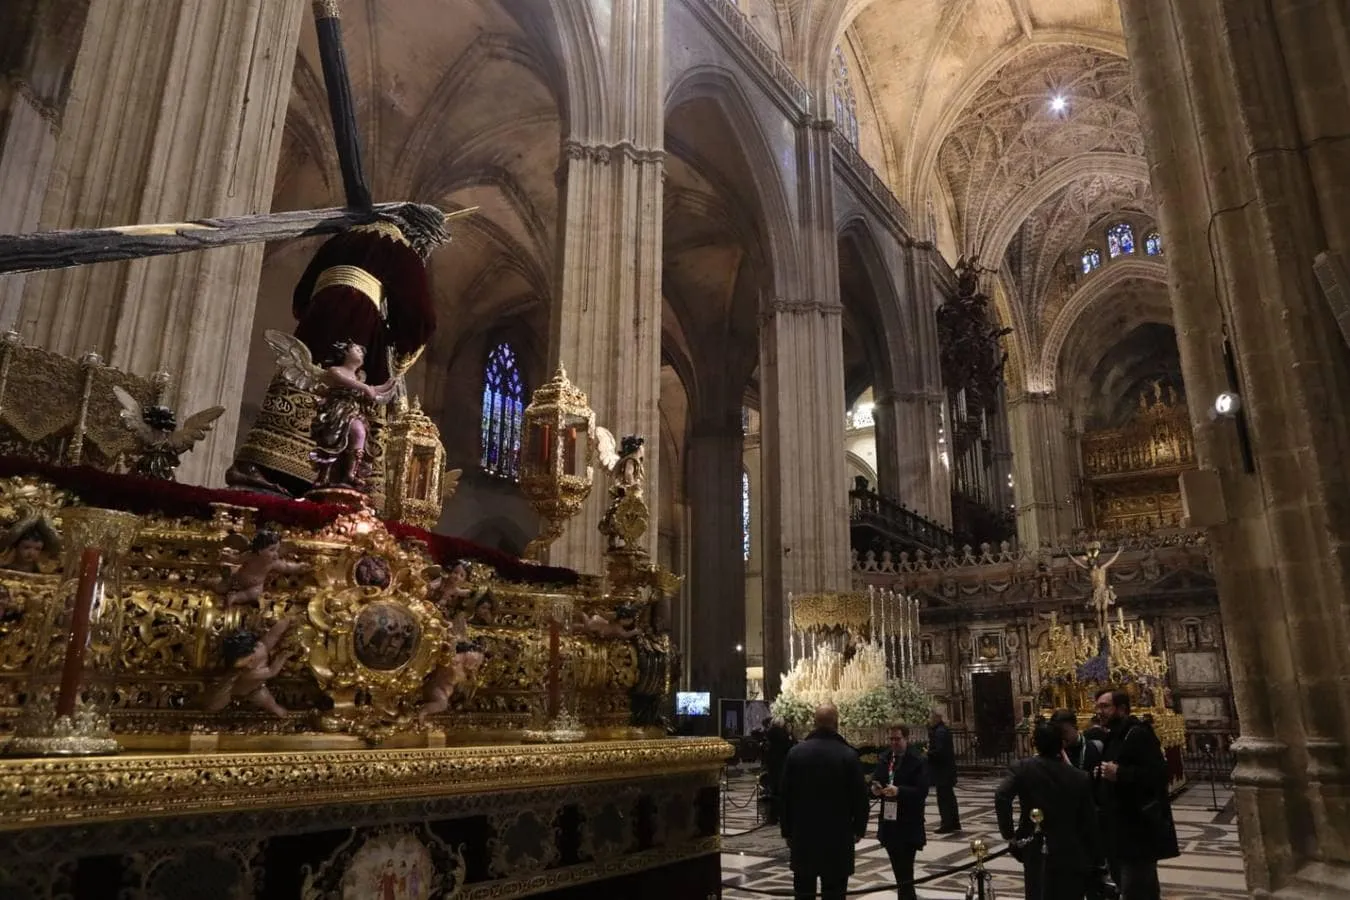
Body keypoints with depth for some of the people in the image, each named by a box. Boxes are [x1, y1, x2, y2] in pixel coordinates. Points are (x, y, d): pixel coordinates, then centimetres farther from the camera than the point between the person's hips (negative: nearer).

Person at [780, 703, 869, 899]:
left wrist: (787, 831, 10)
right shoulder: (848, 755, -10)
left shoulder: (795, 752, -3)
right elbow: (860, 796, -7)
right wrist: (859, 829, 8)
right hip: (838, 835, -2)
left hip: (802, 834, 2)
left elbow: (786, 795, 1)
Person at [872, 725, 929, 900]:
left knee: (905, 869, -5)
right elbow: (875, 781, 7)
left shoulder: (917, 762, -9)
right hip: (888, 820, 5)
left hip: (909, 824, -5)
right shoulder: (883, 758, 6)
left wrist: (899, 791, -29)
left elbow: (921, 791, -17)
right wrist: (875, 789, -15)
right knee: (898, 868, 17)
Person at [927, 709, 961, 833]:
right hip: (947, 768, 11)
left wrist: (928, 753, -13)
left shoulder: (940, 732, -19)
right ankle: (954, 823, 27)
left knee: (943, 798, -5)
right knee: (949, 796, 18)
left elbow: (939, 751, -26)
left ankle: (947, 825, -1)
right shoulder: (943, 729, 12)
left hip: (942, 770, -11)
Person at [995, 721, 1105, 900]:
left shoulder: (1022, 768, -7)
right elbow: (1091, 824, 1)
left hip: (1037, 854, -1)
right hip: (1072, 856, 1)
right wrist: (1097, 862, 10)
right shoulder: (1080, 778, -2)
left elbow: (1001, 796, -24)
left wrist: (1009, 834, -13)